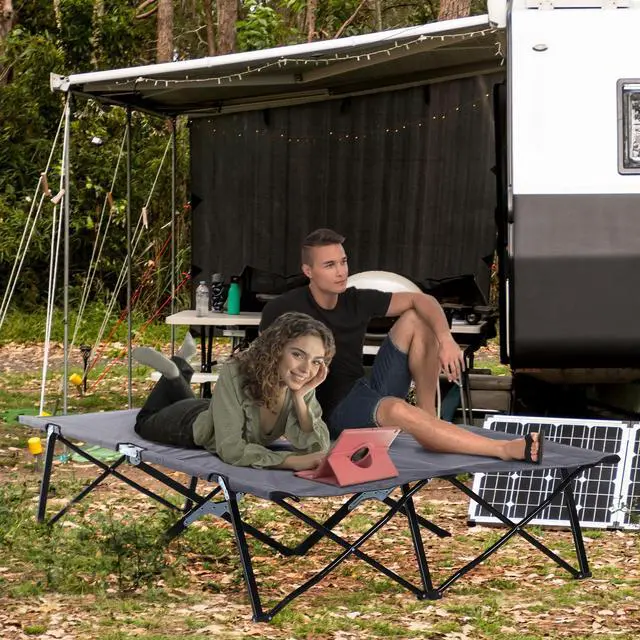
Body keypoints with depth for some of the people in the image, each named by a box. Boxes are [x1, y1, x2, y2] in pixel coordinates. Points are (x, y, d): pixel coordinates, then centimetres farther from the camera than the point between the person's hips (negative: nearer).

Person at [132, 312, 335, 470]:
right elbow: (230, 449, -49)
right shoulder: (236, 373, -44)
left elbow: (318, 450, -35)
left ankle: (179, 371, 47)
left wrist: (300, 397, -47)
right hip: (193, 425, -4)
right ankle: (175, 372, 37)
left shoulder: (302, 386, -31)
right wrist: (293, 461, -60)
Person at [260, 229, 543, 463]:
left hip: (366, 392, 7)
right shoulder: (284, 310, -14)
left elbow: (422, 301, 0)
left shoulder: (356, 300, 0)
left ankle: (428, 413, -8)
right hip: (333, 411, -7)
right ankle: (504, 449, -43)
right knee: (396, 410, -40)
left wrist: (446, 340, -19)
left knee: (416, 319, -5)